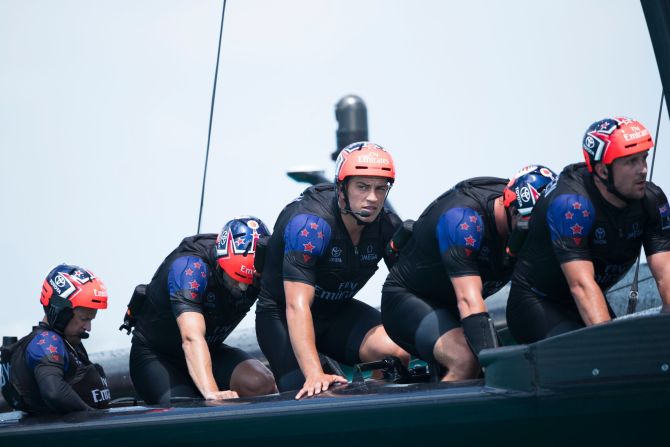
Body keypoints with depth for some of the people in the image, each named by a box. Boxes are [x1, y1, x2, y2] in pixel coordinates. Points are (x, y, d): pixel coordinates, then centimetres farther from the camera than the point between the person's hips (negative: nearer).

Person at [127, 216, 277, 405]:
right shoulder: (190, 268, -33)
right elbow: (192, 338, -45)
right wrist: (211, 392, -59)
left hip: (209, 351, 4)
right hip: (155, 354, -4)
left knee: (259, 383, -27)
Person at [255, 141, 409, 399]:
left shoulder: (388, 226, -12)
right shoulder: (309, 223, -30)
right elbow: (297, 306, -37)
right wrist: (315, 375, -48)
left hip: (338, 312, 4)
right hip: (282, 316, -4)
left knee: (399, 352, -24)